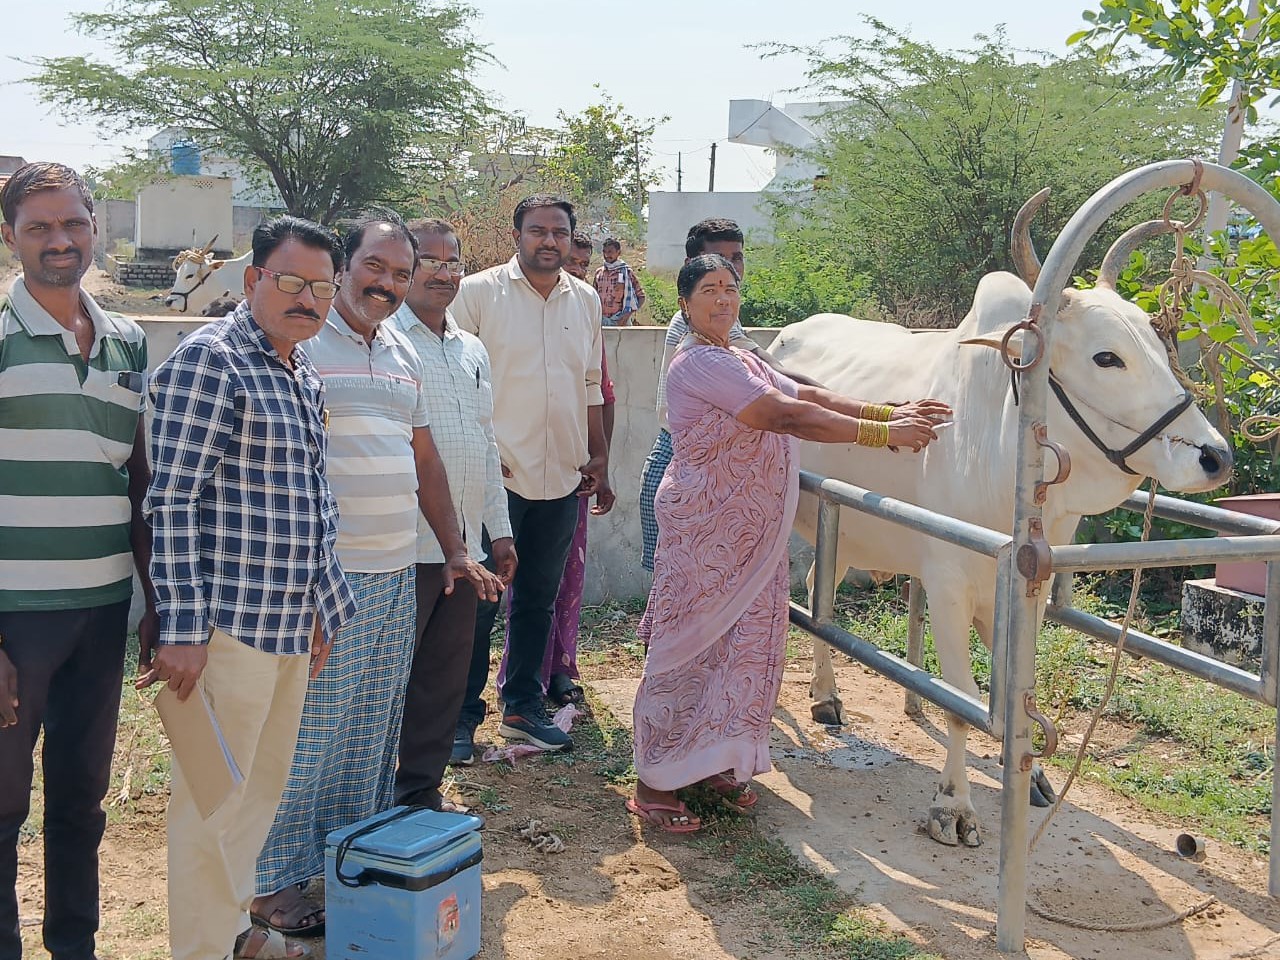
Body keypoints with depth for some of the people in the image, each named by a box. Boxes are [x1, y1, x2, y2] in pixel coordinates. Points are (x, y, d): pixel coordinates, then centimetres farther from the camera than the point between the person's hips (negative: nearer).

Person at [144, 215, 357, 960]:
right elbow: (173, 501, -16)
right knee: (213, 799, 3)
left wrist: (323, 603, 19)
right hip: (229, 623, -9)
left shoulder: (306, 375, 13)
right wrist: (183, 630, -19)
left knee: (266, 783, 20)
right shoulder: (210, 359, -12)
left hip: (293, 621, 9)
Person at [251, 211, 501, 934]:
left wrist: (455, 548, 17)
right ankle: (275, 882, 12)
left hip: (396, 575, 7)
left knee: (373, 731, 13)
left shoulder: (403, 353, 16)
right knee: (308, 730, -2)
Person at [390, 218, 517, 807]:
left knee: (445, 676, 13)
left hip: (464, 544, 7)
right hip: (402, 546, -7)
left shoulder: (473, 350, 17)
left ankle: (422, 790, 27)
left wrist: (499, 530, 20)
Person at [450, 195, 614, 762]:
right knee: (477, 601, 2)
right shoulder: (479, 292, -5)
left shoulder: (585, 301, 10)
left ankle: (523, 708, 27)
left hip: (561, 480, 5)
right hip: (495, 477, -5)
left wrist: (598, 460, 14)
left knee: (538, 599, 14)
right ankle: (462, 716, 14)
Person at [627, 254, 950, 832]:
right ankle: (655, 783, 8)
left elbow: (806, 395, 9)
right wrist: (882, 434, -24)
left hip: (751, 539, 9)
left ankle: (714, 763, 25)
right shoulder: (699, 363, -17)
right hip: (702, 536, -9)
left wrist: (889, 411, -4)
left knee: (743, 647, 11)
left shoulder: (742, 362, 16)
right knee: (689, 649, -2)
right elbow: (786, 415, -25)